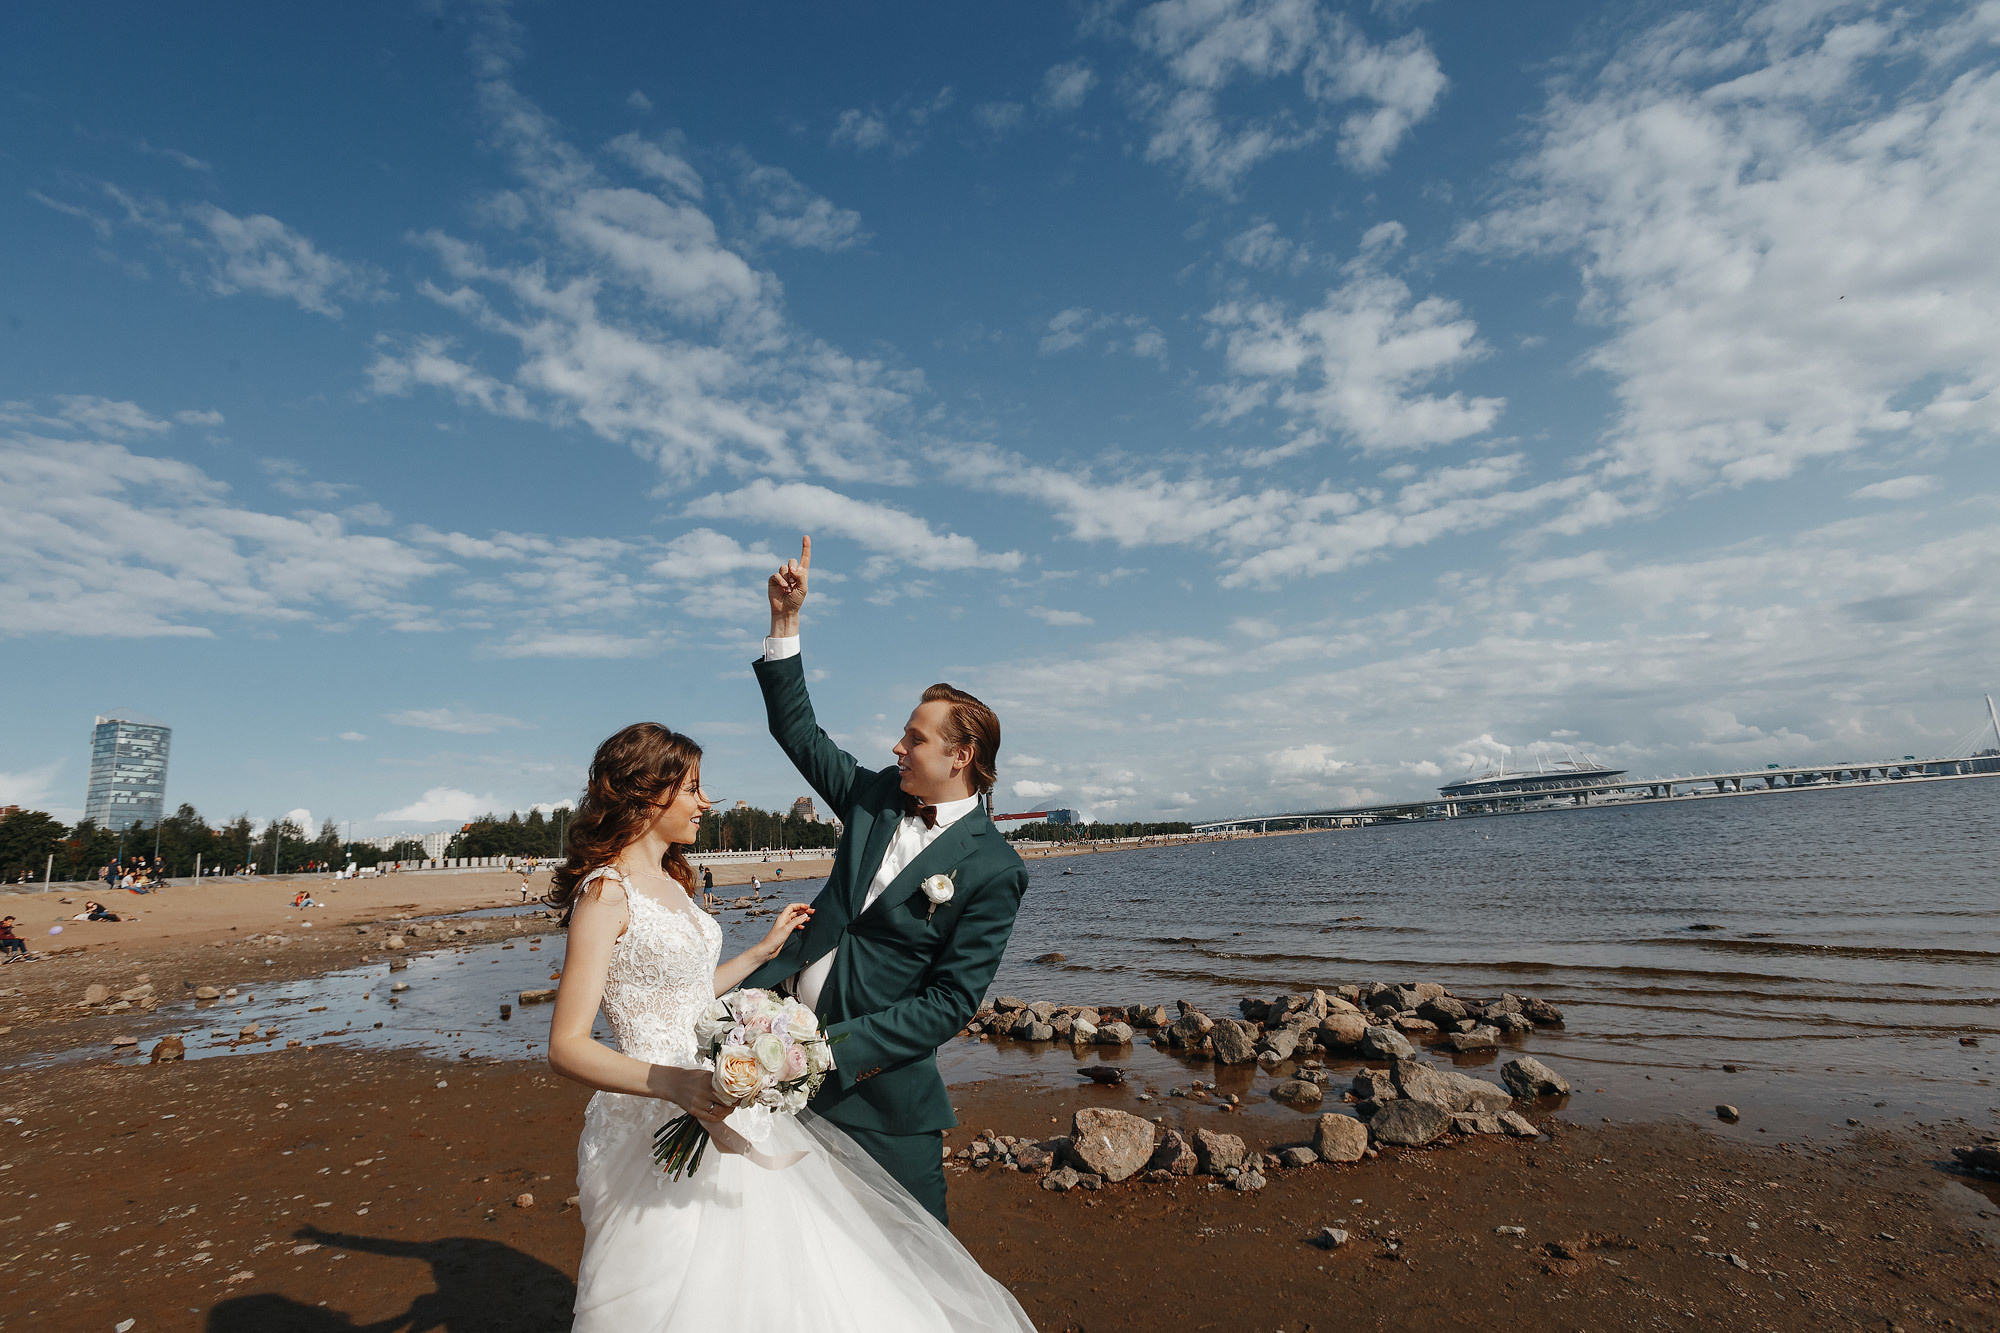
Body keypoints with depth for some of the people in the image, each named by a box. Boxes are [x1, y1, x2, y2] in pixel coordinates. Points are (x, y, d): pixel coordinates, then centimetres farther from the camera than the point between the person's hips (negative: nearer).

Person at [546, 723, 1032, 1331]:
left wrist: (763, 949, 18)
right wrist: (675, 1083, -32)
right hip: (659, 1131, -8)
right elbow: (566, 1047, -20)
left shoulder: (668, 881, 9)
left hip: (712, 1100, 8)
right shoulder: (605, 893, -17)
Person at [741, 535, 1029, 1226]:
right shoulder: (878, 796, 2)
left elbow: (952, 1000, -16)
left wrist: (841, 1048, -21)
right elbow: (798, 730, 8)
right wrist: (786, 618, 0)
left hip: (875, 1073, -5)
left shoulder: (992, 869, -16)